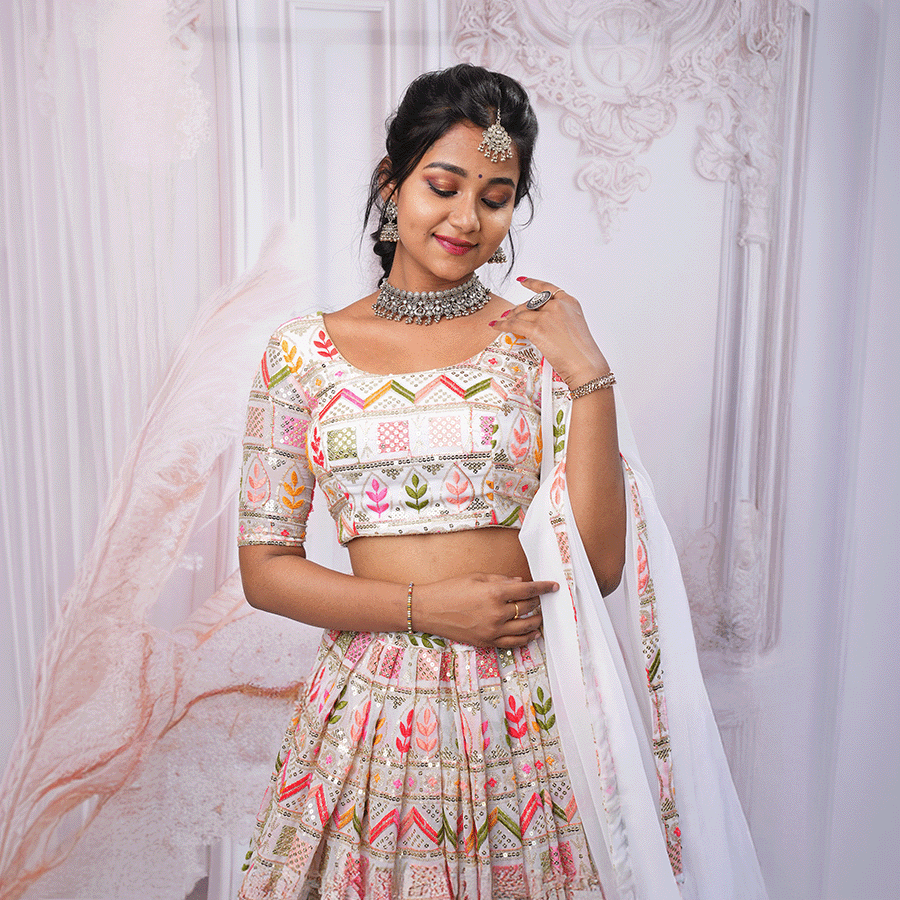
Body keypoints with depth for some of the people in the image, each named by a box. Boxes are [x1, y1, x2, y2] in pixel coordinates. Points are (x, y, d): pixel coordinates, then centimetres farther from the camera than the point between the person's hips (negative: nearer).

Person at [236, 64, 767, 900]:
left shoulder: (542, 338, -1)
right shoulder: (306, 352, -1)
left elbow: (598, 567, -7)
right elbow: (264, 569, -1)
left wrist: (589, 376, -14)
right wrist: (425, 606, -13)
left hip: (531, 707, 0)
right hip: (379, 705, 0)